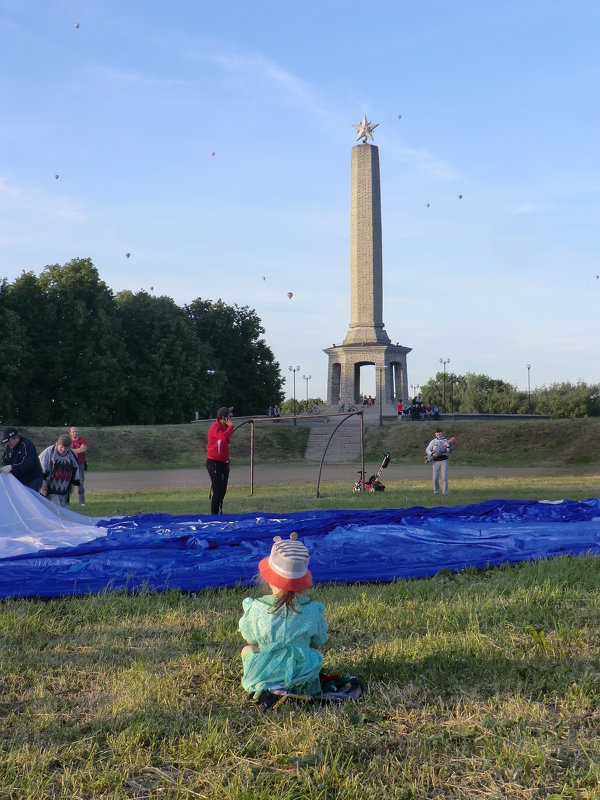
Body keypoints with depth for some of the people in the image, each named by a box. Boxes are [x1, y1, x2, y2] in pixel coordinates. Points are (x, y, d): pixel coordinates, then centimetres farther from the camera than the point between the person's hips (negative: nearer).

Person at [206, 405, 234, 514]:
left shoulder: (224, 428, 17)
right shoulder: (215, 428, -15)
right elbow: (224, 438, -36)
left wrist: (227, 463, 21)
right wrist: (231, 426, -21)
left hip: (223, 463, 9)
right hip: (214, 463, -9)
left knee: (222, 491, 13)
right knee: (217, 492, -9)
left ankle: (219, 513, 21)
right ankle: (214, 515, -3)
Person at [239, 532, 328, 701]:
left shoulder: (256, 609, -15)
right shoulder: (312, 610, -11)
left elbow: (250, 639, 3)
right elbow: (319, 642, 5)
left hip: (263, 678, -2)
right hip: (303, 674, 2)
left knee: (247, 649, 28)